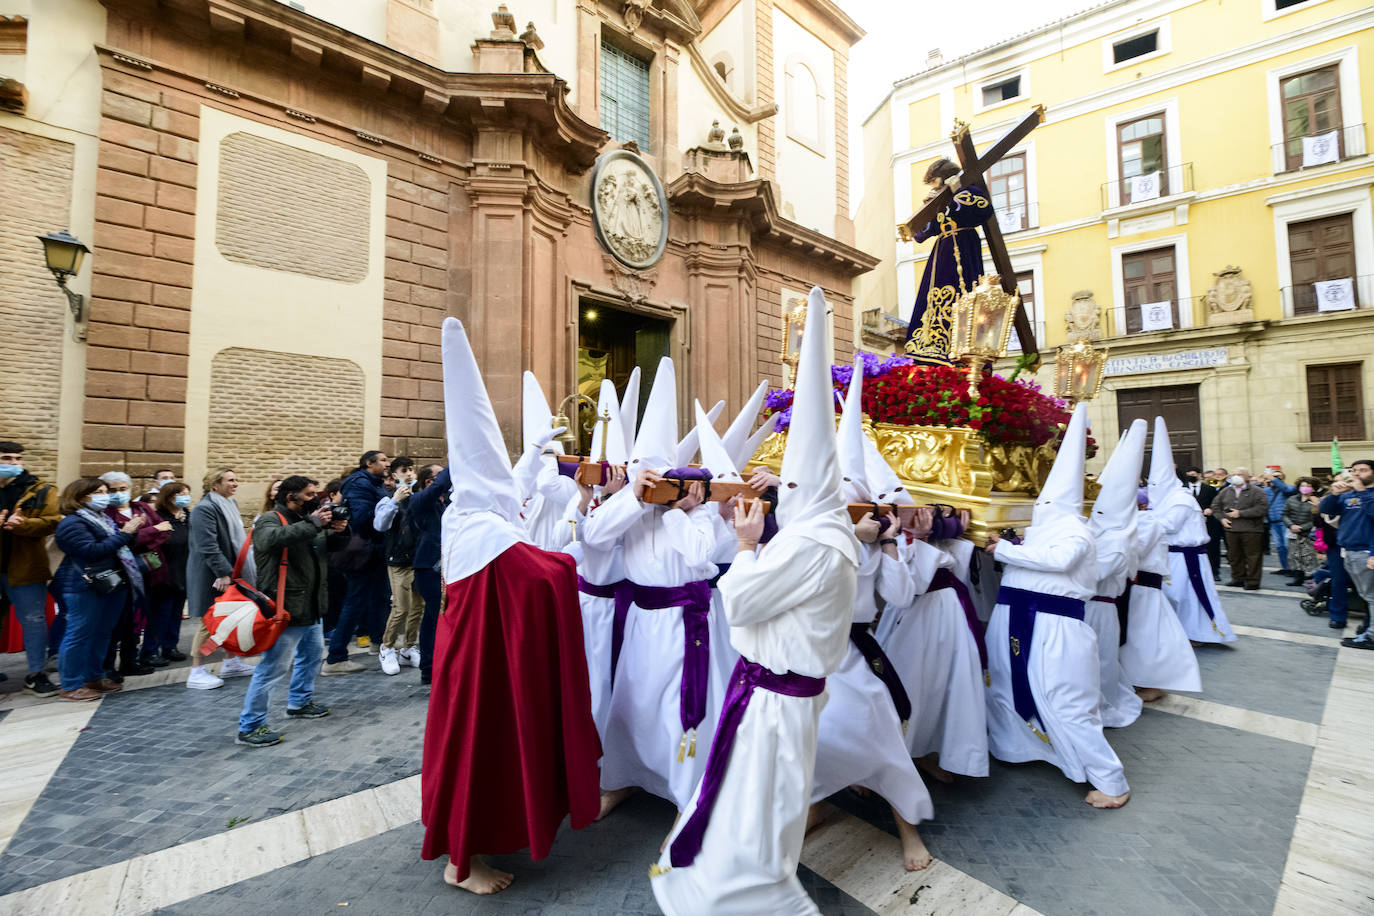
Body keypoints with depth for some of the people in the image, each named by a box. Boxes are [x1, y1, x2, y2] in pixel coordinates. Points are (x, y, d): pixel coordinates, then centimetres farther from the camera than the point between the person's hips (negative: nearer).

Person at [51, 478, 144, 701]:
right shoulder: (72, 523, -11)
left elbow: (118, 547, 21)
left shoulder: (102, 518, 15)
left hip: (114, 584, 8)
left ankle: (95, 676, 26)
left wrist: (132, 532, 3)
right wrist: (123, 534, -20)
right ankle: (71, 686, 8)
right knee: (79, 635, -1)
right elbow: (92, 551, -22)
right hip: (86, 588, -8)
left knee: (102, 633, 15)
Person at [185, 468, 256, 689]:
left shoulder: (230, 505, 13)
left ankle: (231, 662, 26)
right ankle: (196, 672, 11)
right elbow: (208, 545, -23)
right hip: (211, 577, -9)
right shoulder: (205, 509, -17)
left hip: (231, 571, 9)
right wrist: (223, 573, -25)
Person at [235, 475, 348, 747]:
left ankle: (300, 702, 39)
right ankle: (249, 727, 6)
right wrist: (312, 524, -34)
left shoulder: (305, 521, 16)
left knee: (312, 655, 23)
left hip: (312, 607, 9)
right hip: (286, 610, -9)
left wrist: (338, 531, -8)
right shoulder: (270, 520, -10)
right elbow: (272, 539, -33)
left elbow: (334, 545, 14)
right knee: (274, 667, -6)